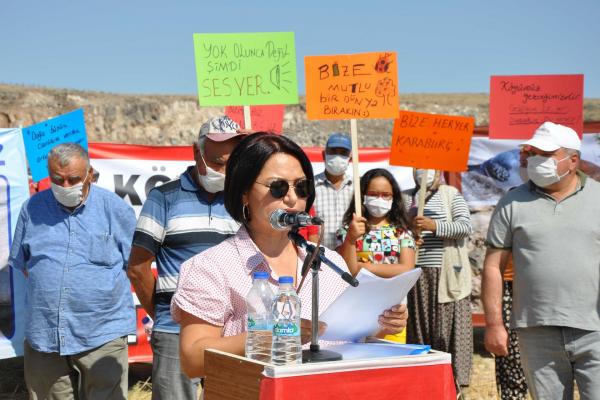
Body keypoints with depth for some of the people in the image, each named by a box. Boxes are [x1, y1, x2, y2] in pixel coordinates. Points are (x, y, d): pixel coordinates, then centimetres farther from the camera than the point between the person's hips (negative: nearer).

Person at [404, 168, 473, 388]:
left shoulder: (451, 194, 4)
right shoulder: (407, 199, 15)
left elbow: (466, 226, -8)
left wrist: (435, 226, -21)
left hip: (446, 273, -3)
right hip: (416, 273, 3)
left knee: (447, 327, -5)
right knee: (419, 326, 3)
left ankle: (452, 379, 1)